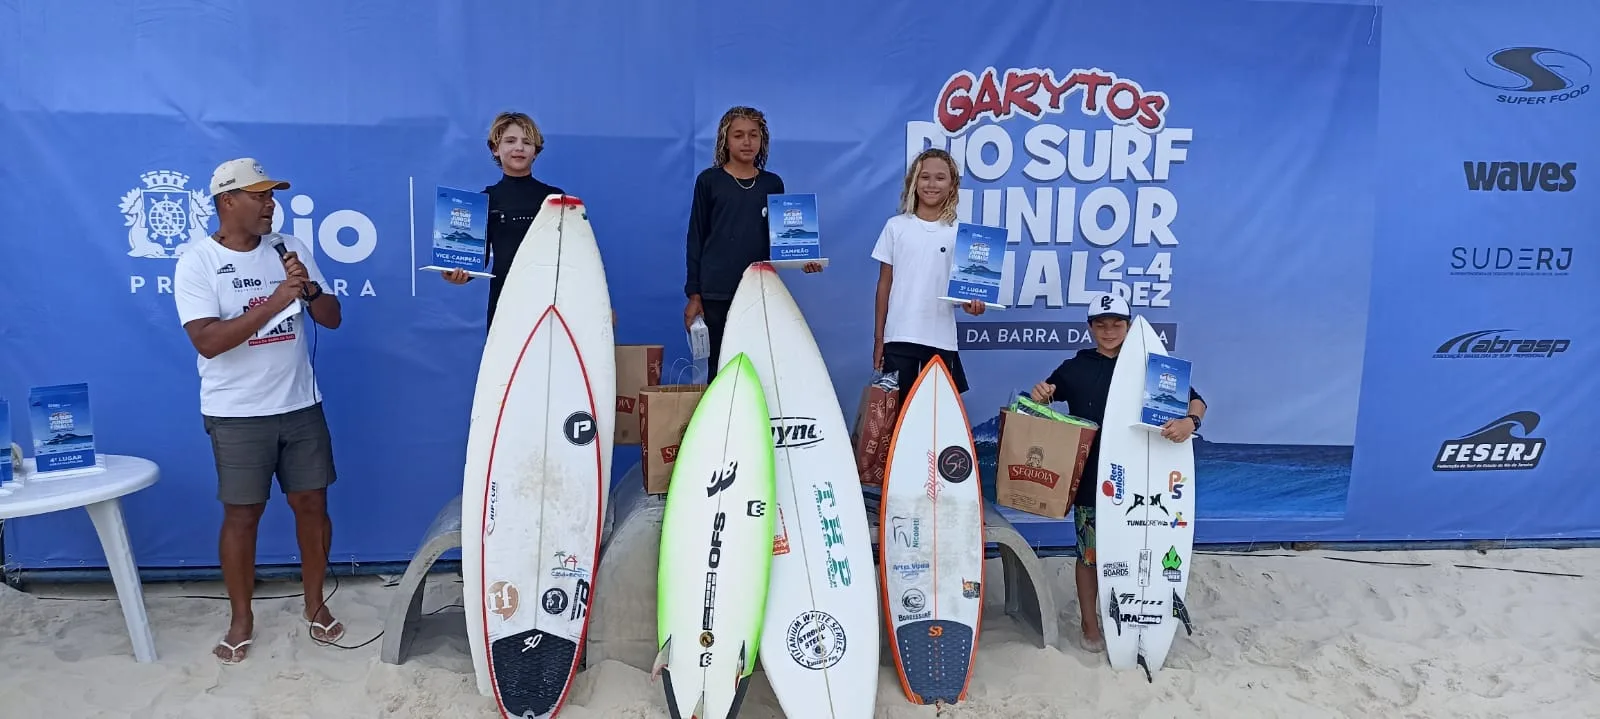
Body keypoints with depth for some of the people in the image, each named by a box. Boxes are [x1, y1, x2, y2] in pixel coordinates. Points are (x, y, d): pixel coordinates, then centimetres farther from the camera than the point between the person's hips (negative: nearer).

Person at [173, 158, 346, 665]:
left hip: (300, 405, 4)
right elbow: (207, 341, -19)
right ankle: (241, 620, 21)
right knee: (242, 514, 4)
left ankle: (315, 605, 25)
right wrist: (272, 303, -24)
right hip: (237, 414, -4)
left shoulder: (291, 249, 3)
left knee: (311, 503, 9)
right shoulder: (197, 262, -9)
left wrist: (310, 288, -15)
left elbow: (333, 319, 5)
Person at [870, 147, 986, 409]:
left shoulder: (960, 232, 3)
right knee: (895, 404, 4)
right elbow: (884, 284, 7)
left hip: (941, 338, 0)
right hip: (899, 336, 0)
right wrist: (878, 338, 5)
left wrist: (971, 302, -17)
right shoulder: (896, 226, 4)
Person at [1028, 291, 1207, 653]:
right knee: (1089, 553, 7)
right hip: (1089, 478, 0)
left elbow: (1195, 400, 3)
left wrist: (1190, 421, -20)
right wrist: (1041, 395, -8)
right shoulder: (1075, 368, 5)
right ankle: (1090, 625, 21)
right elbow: (1047, 399, 17)